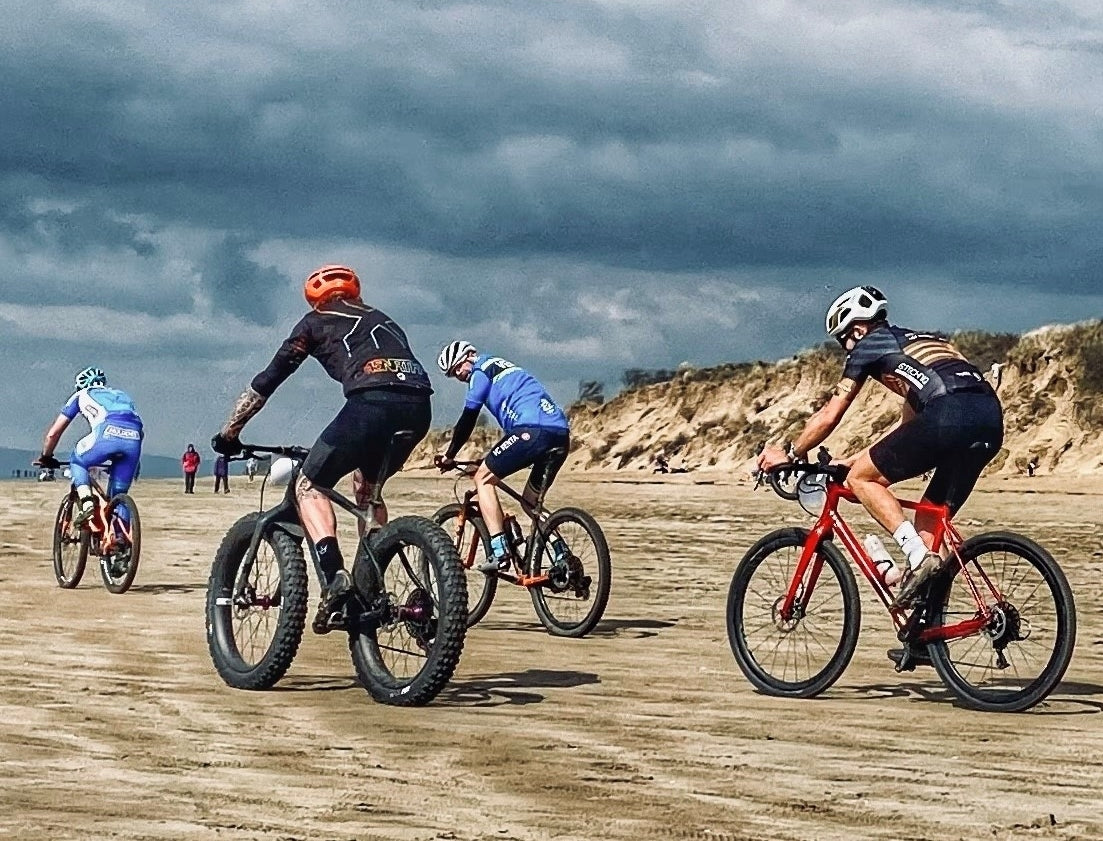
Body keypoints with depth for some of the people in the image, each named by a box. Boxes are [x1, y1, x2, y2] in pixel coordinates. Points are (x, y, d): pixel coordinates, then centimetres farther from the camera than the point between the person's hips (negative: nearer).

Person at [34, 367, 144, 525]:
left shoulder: (81, 395, 31)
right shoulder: (122, 395, 41)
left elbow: (53, 432, 31)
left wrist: (45, 458, 47)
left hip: (108, 434, -3)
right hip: (134, 437, 3)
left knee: (77, 461, 25)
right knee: (119, 495, 17)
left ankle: (86, 503, 2)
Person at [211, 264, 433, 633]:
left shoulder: (316, 322, 23)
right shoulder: (380, 319, 37)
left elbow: (266, 381, 22)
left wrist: (228, 434, 32)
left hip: (371, 401, -5)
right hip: (420, 407, 5)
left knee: (310, 487, 9)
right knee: (369, 490, 29)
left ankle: (335, 578, -13)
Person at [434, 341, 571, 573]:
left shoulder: (481, 371, 8)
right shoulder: (503, 367, 34)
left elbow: (467, 420, 6)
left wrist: (449, 455, 16)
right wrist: (495, 459, 45)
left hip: (533, 430, -9)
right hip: (562, 435, 9)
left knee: (484, 478, 5)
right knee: (531, 501, 22)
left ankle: (499, 553, -7)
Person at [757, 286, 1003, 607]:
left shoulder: (869, 345, 17)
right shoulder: (922, 342, 38)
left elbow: (829, 416, 19)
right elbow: (907, 426, 42)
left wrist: (789, 455, 33)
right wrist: (850, 460, 45)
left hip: (948, 416, -8)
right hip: (991, 419, 8)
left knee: (862, 479, 6)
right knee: (930, 520, 18)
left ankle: (917, 555, -10)